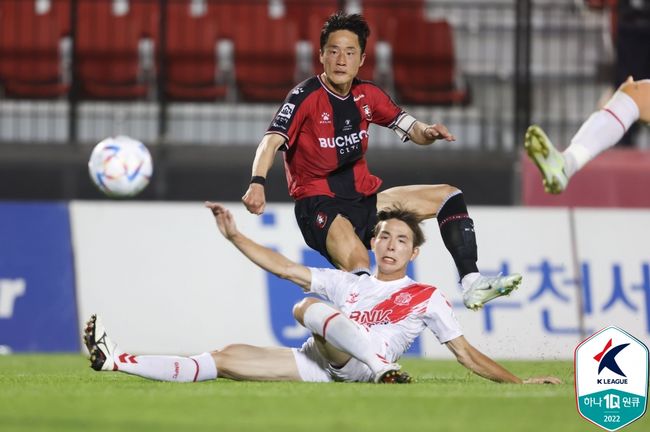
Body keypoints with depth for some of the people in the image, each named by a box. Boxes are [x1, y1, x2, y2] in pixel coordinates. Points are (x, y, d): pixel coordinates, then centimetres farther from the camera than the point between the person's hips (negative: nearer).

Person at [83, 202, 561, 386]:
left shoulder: (427, 297, 12)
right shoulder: (348, 284, 25)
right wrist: (234, 236, 19)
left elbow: (468, 354, 10)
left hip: (363, 365, -5)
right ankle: (117, 362, -13)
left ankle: (384, 369, -44)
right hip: (320, 367, 5)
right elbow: (285, 267, 26)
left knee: (307, 307, -25)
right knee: (227, 359, -7)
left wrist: (518, 382, 0)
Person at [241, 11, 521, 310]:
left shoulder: (367, 95, 6)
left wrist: (427, 133, -15)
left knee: (448, 196, 4)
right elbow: (272, 141, -25)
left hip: (364, 199, 7)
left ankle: (471, 284, -3)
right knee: (357, 263, -36)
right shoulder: (306, 96, -12)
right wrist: (258, 182, -44)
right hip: (318, 206, -7)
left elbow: (411, 130, 10)